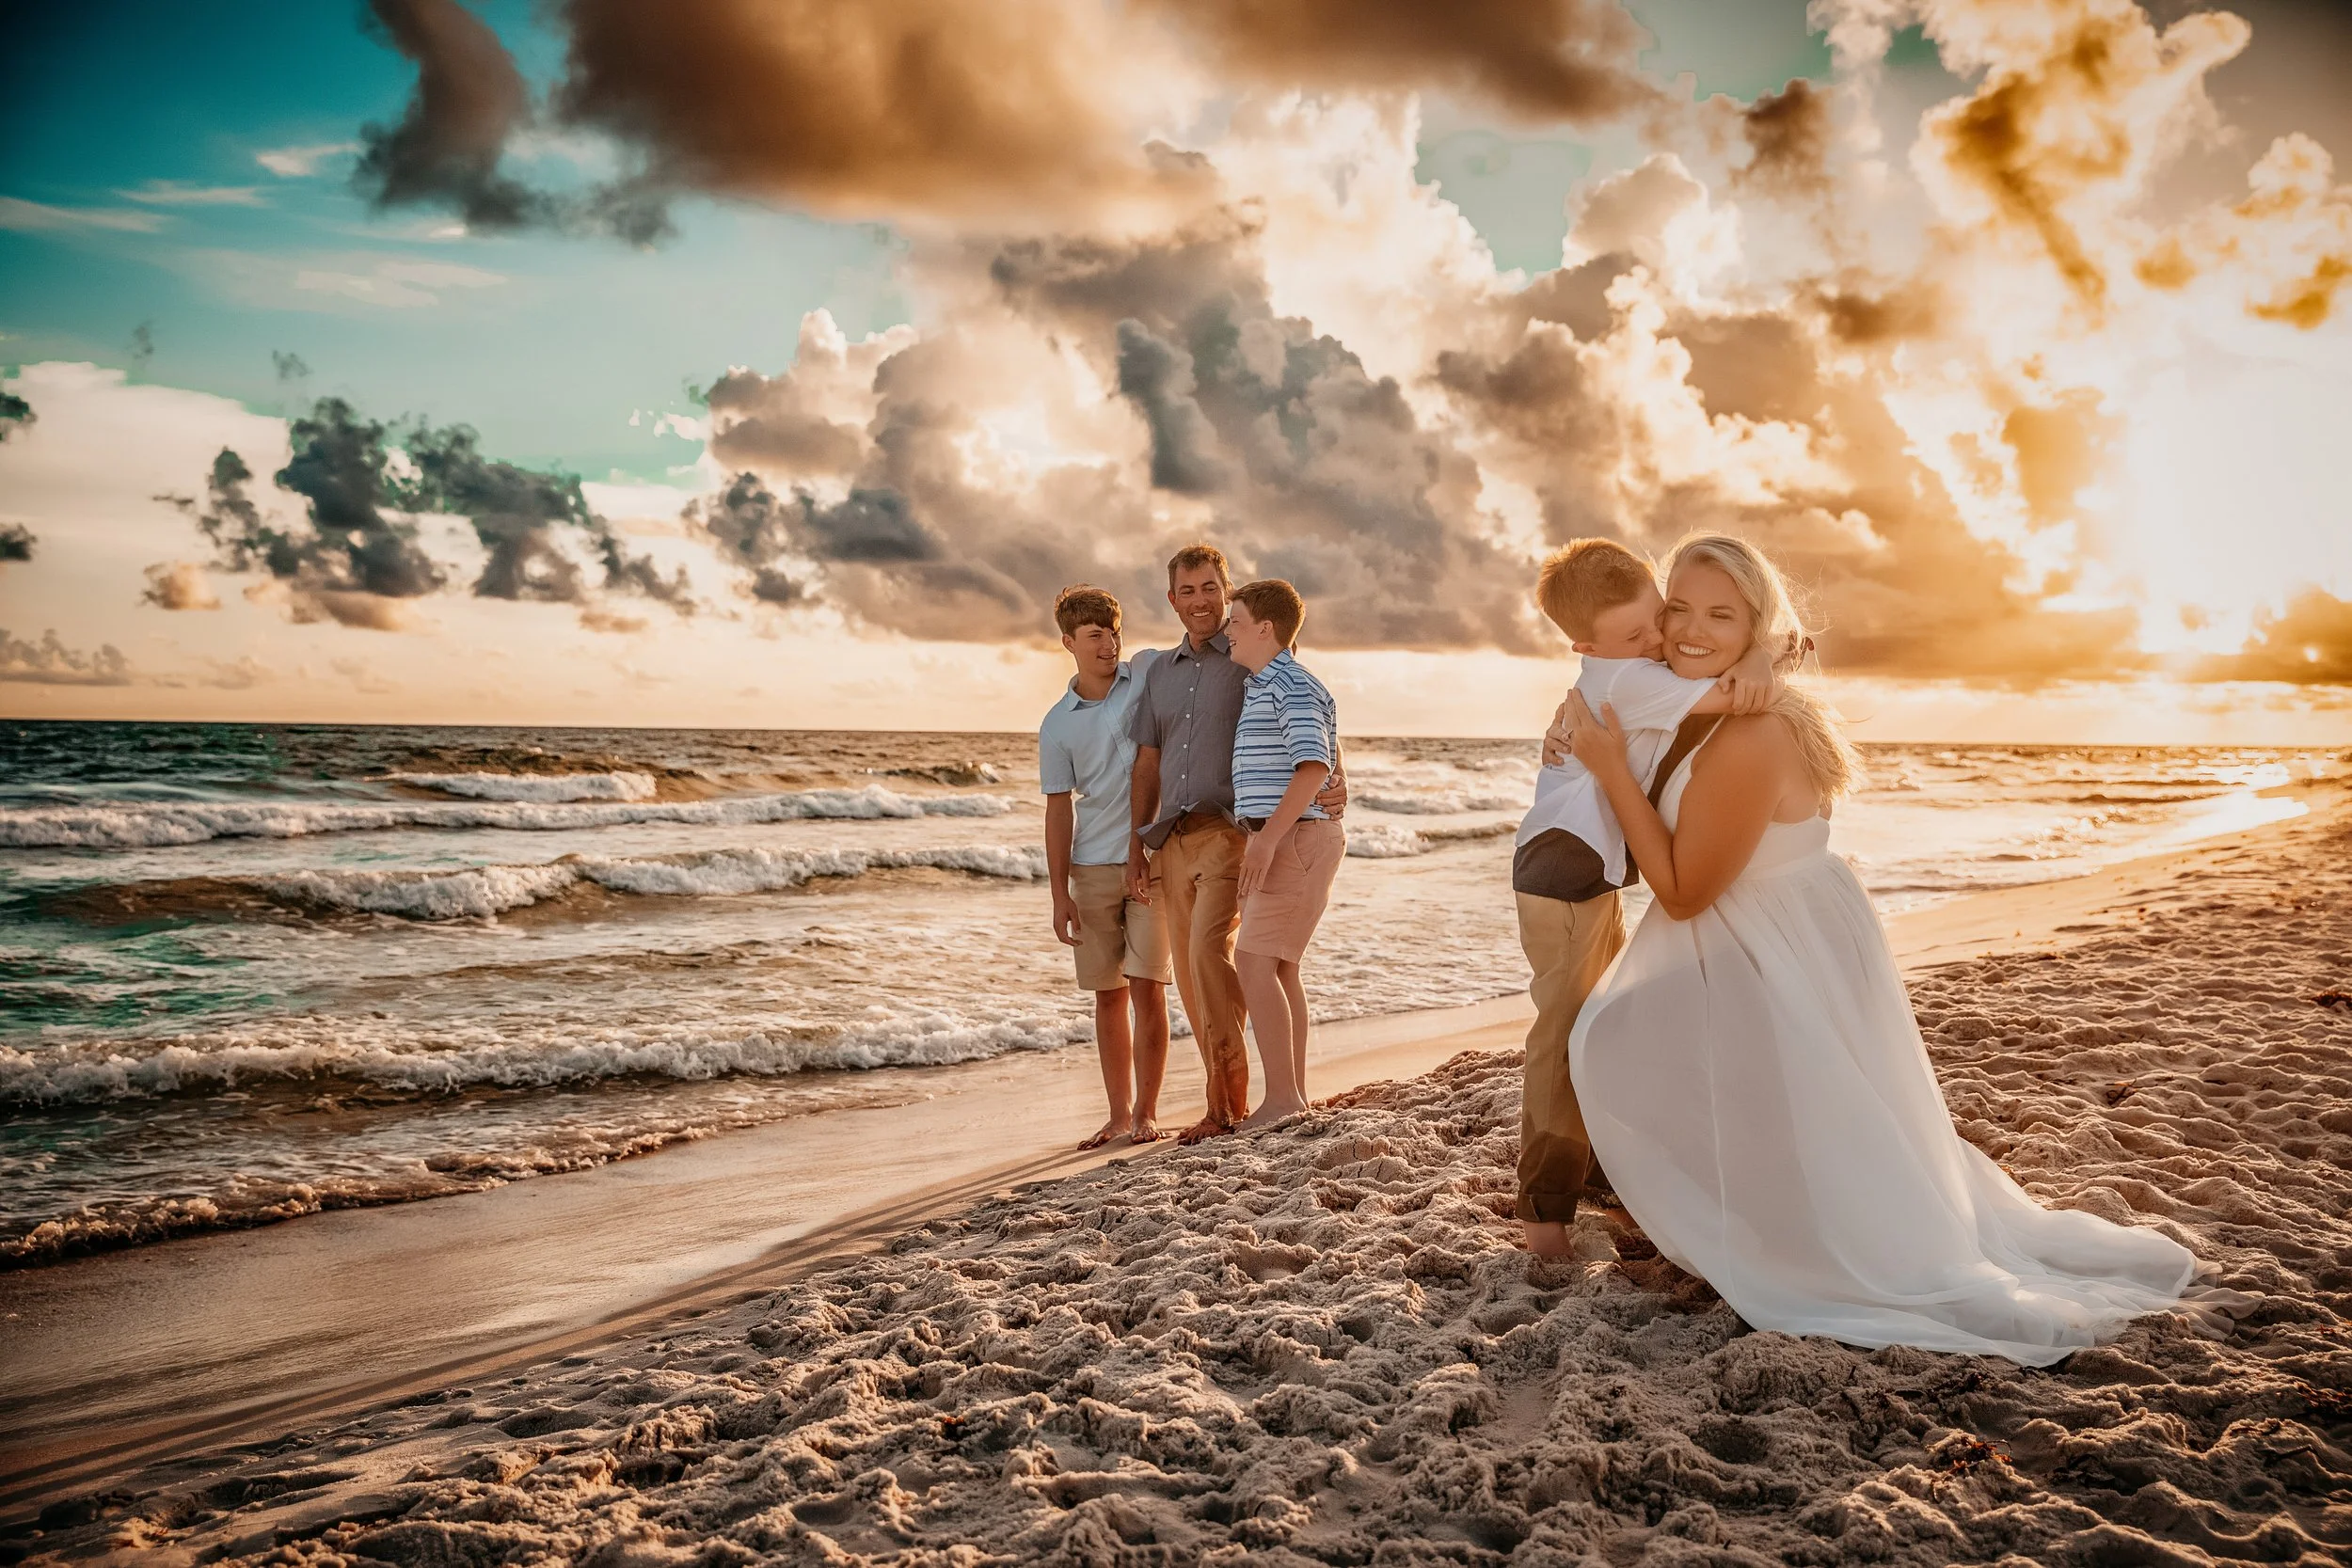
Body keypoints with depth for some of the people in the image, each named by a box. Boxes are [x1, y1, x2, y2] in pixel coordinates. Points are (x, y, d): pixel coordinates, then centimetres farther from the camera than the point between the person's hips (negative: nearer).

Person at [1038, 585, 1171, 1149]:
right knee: (1108, 995, 7)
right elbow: (1059, 810, 3)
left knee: (1146, 990, -6)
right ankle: (1119, 1114, 17)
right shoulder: (1057, 725, 3)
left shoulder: (1151, 672, 1)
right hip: (1092, 869, 2)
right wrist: (1060, 894, -1)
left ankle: (1147, 1112, 5)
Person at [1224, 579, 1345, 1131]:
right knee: (1279, 967, 11)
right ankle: (1293, 1095, 16)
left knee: (1254, 964, -13)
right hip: (1279, 841, 10)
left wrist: (1267, 837, -29)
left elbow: (1312, 766, -25)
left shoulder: (1294, 686, -12)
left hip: (1294, 838, -10)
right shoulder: (1259, 687, 20)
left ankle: (1281, 1097, -10)